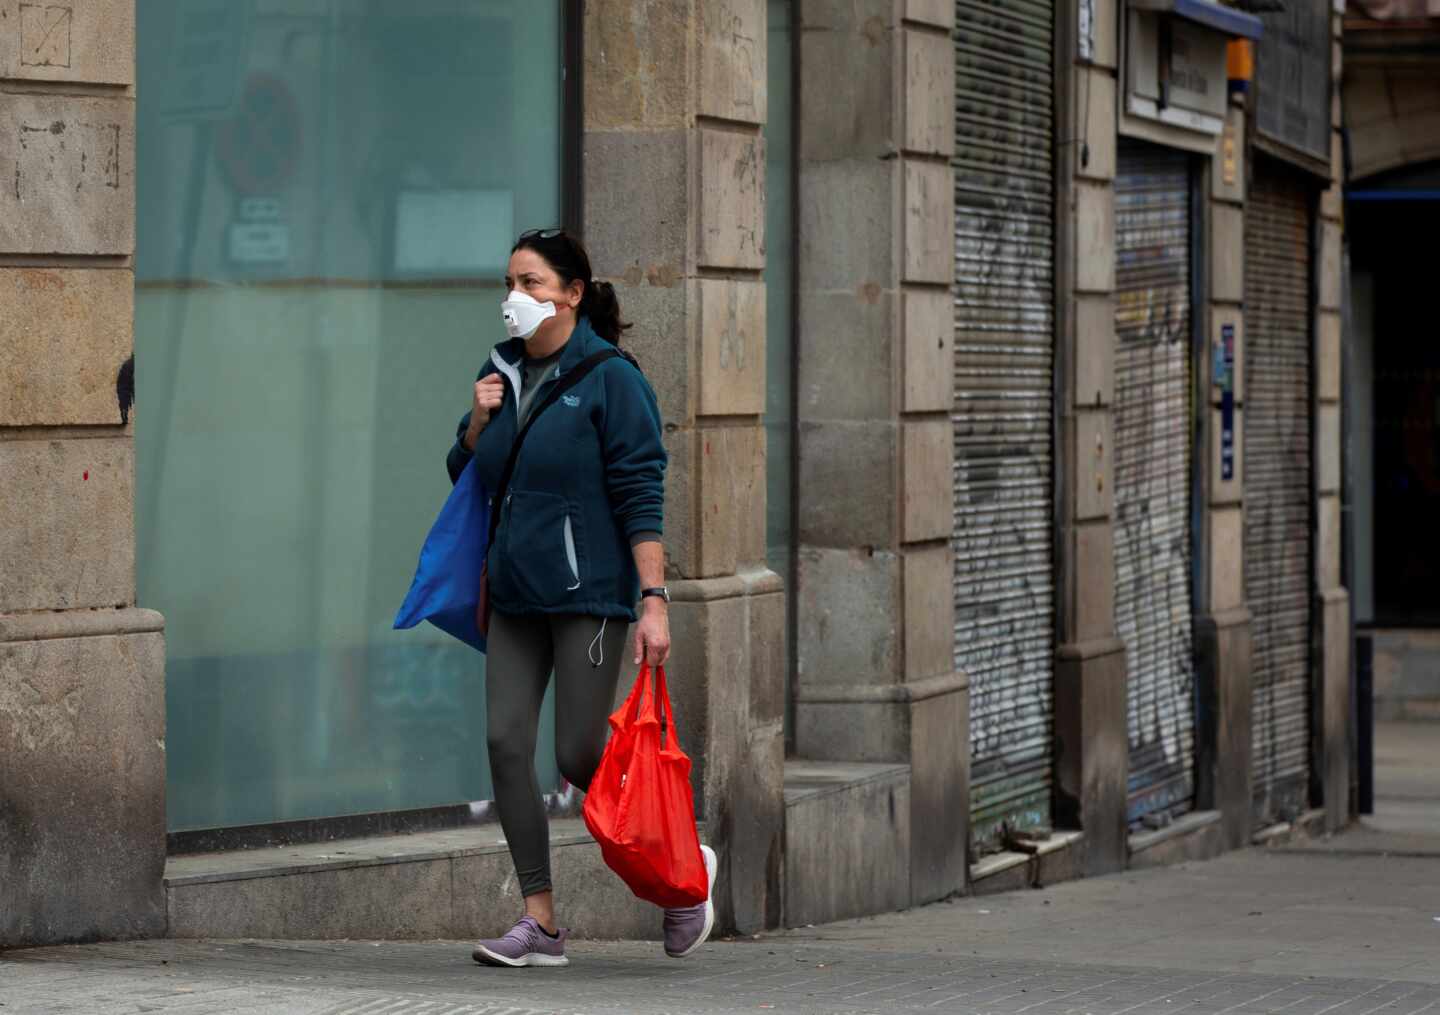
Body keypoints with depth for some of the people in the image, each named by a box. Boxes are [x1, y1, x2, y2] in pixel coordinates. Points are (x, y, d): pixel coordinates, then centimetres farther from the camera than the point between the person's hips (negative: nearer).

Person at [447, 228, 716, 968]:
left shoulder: (609, 378, -9)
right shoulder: (501, 372, 11)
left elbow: (641, 496, -12)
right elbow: (465, 476, 22)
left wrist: (655, 601, -18)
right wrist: (478, 422, 1)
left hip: (588, 594, -7)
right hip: (516, 595, 7)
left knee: (580, 755, -7)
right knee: (506, 742, -3)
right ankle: (541, 922, 2)